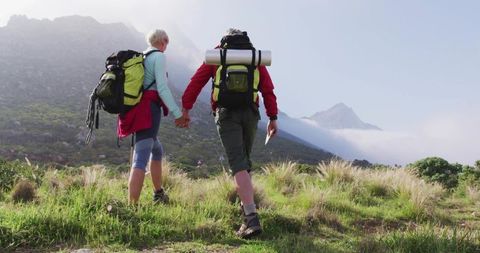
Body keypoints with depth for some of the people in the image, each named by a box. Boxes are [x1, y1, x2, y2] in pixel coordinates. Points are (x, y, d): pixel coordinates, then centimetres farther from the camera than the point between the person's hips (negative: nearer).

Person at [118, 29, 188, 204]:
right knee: (141, 159, -16)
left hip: (134, 110, 9)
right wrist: (178, 114, -15)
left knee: (157, 150, 26)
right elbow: (162, 88, -15)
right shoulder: (159, 56, -3)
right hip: (149, 110, -9)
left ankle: (159, 194, 38)